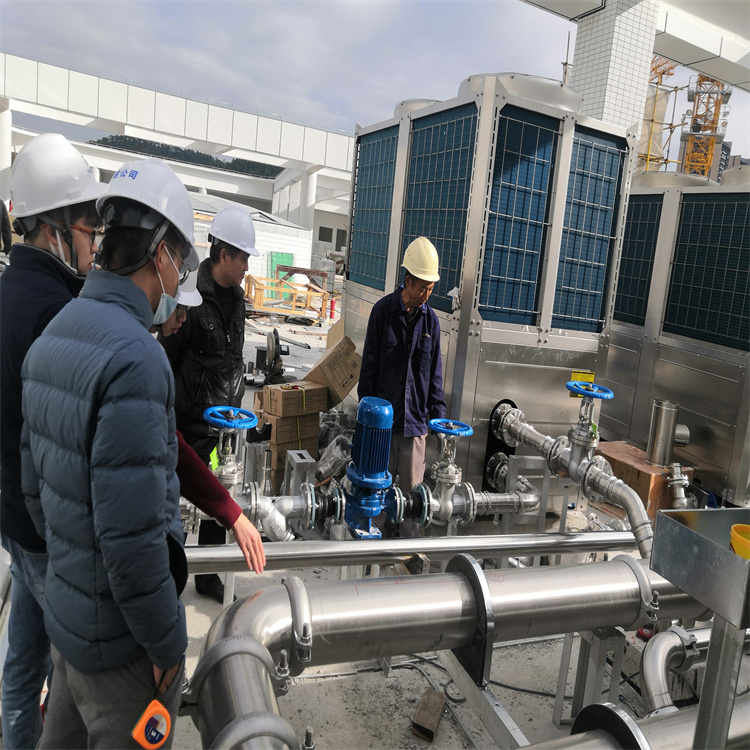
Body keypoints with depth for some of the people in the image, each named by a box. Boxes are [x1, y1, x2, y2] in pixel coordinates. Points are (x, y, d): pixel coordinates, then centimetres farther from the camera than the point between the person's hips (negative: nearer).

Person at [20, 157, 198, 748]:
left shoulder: (52, 338, 4)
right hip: (119, 635, -8)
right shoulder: (134, 357, -27)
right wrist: (167, 639, -15)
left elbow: (34, 480, 11)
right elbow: (132, 533, -29)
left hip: (66, 608, 8)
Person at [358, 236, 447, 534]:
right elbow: (368, 367, 0)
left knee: (412, 490, 9)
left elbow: (435, 374, 9)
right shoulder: (383, 311, -3)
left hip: (416, 420, 2)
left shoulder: (431, 319, 5)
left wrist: (438, 416, 4)